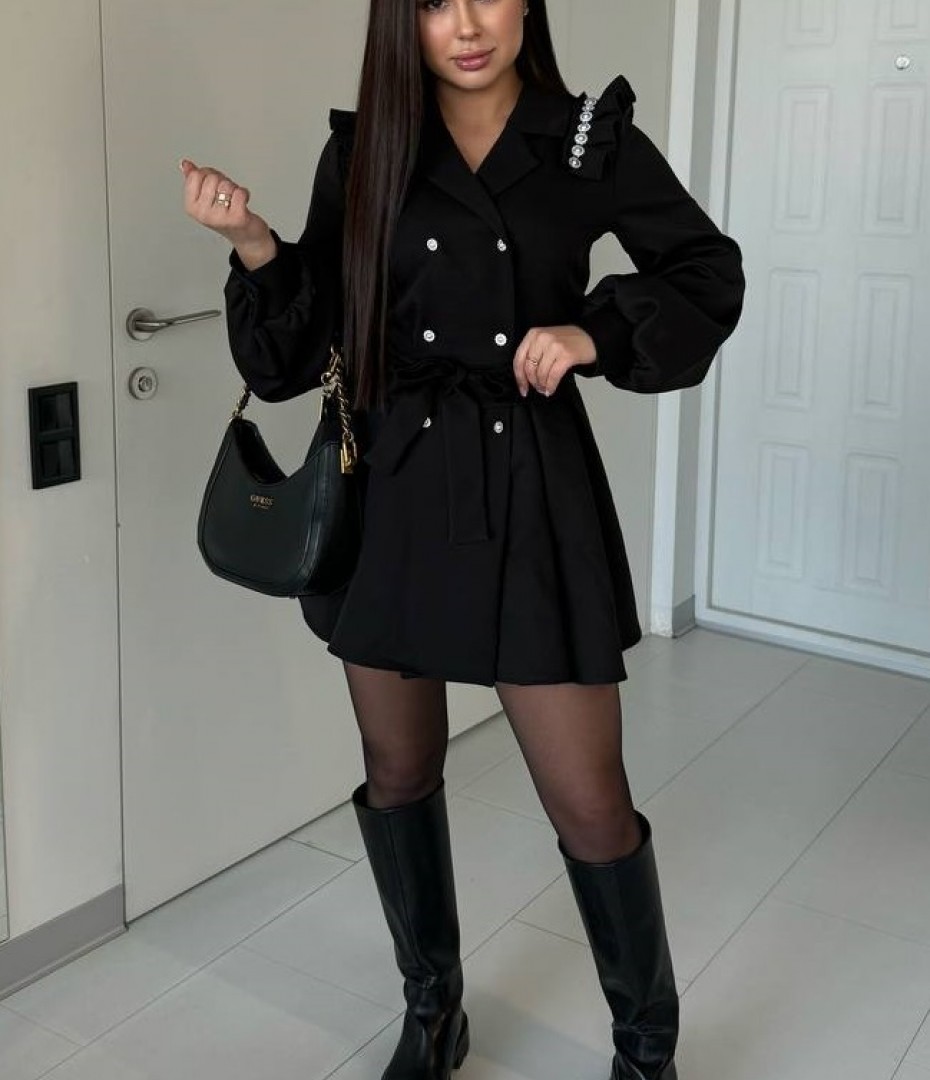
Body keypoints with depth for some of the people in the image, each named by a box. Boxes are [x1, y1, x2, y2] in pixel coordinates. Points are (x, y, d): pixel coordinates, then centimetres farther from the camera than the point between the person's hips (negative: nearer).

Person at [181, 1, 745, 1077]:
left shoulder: (592, 142, -2)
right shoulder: (361, 153, 2)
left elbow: (709, 278, 8)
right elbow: (297, 353, 2)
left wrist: (596, 331, -9)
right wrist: (255, 247, -15)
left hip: (532, 498, -2)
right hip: (390, 494, 2)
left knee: (589, 802, 0)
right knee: (398, 773, 14)